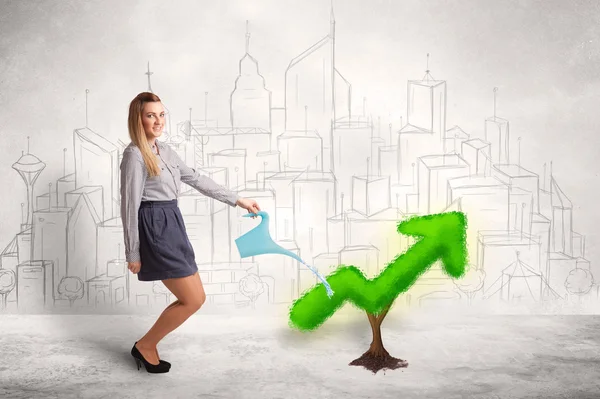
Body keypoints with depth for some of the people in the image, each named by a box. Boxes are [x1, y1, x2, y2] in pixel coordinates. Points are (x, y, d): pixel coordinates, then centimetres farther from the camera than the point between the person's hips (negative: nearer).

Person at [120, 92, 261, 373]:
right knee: (194, 299, -6)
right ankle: (145, 346, 11)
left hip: (171, 225, 9)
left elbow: (196, 179, 20)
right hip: (155, 228, -9)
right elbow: (130, 205, -13)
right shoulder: (134, 154, -12)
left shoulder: (165, 151, 13)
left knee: (193, 298, 11)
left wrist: (237, 200, 20)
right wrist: (132, 253, -12)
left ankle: (147, 347, 23)